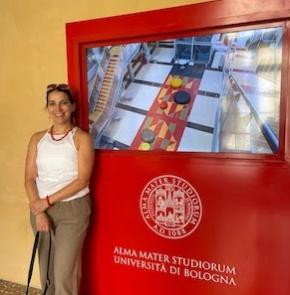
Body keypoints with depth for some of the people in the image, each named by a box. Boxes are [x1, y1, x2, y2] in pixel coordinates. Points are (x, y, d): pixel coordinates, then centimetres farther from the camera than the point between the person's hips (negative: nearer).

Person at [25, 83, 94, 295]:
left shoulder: (81, 138, -6)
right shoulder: (37, 139, 7)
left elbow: (82, 180, -12)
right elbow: (30, 178, 3)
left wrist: (47, 201, -12)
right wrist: (38, 212, -8)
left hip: (73, 209, -4)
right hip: (41, 209, 4)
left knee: (64, 273, -3)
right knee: (46, 271, 15)